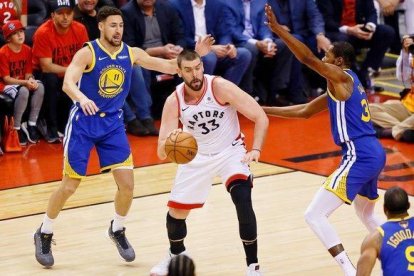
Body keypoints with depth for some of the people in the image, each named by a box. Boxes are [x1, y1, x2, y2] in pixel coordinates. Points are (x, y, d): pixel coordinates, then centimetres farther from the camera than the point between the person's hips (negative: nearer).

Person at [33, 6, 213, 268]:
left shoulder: (131, 53, -2)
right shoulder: (87, 53, -16)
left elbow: (170, 67, 3)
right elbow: (68, 83, -31)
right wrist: (82, 98, -52)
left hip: (113, 123, 4)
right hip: (83, 122, -4)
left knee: (127, 185, -4)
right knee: (69, 186, 0)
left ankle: (117, 230, 22)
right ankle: (44, 233, 20)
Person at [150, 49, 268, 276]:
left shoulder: (221, 87, -26)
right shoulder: (174, 101, -18)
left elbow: (260, 117, -21)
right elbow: (162, 153, -20)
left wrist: (255, 150, -34)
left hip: (231, 151, -3)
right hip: (197, 156, 3)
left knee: (243, 202, -26)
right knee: (176, 211, 9)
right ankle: (176, 255, 42)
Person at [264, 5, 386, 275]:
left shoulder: (342, 77, -6)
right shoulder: (340, 87, 21)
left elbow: (308, 58, -21)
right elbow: (304, 111, 27)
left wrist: (278, 29, -23)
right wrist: (264, 110, 26)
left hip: (359, 157, -11)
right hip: (374, 154, 11)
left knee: (315, 215, -11)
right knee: (366, 213, 34)